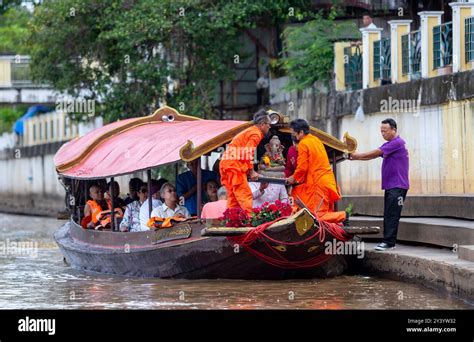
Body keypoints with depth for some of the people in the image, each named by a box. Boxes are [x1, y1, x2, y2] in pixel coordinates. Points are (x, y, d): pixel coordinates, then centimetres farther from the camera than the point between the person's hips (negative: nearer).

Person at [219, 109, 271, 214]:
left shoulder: (250, 131, 24)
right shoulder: (256, 134, -7)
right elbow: (248, 154, -15)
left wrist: (250, 171, 15)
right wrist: (251, 172, -7)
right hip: (235, 165, -10)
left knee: (233, 197, 10)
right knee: (245, 196, -13)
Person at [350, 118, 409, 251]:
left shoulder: (397, 143, -12)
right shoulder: (389, 145, 20)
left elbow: (376, 153, -13)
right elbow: (374, 155, 16)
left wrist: (358, 155, -5)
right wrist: (356, 156, 3)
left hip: (397, 186, -10)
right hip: (390, 185, 10)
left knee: (392, 215, -12)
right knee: (388, 214, 7)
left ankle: (389, 242, -14)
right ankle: (388, 241, 8)